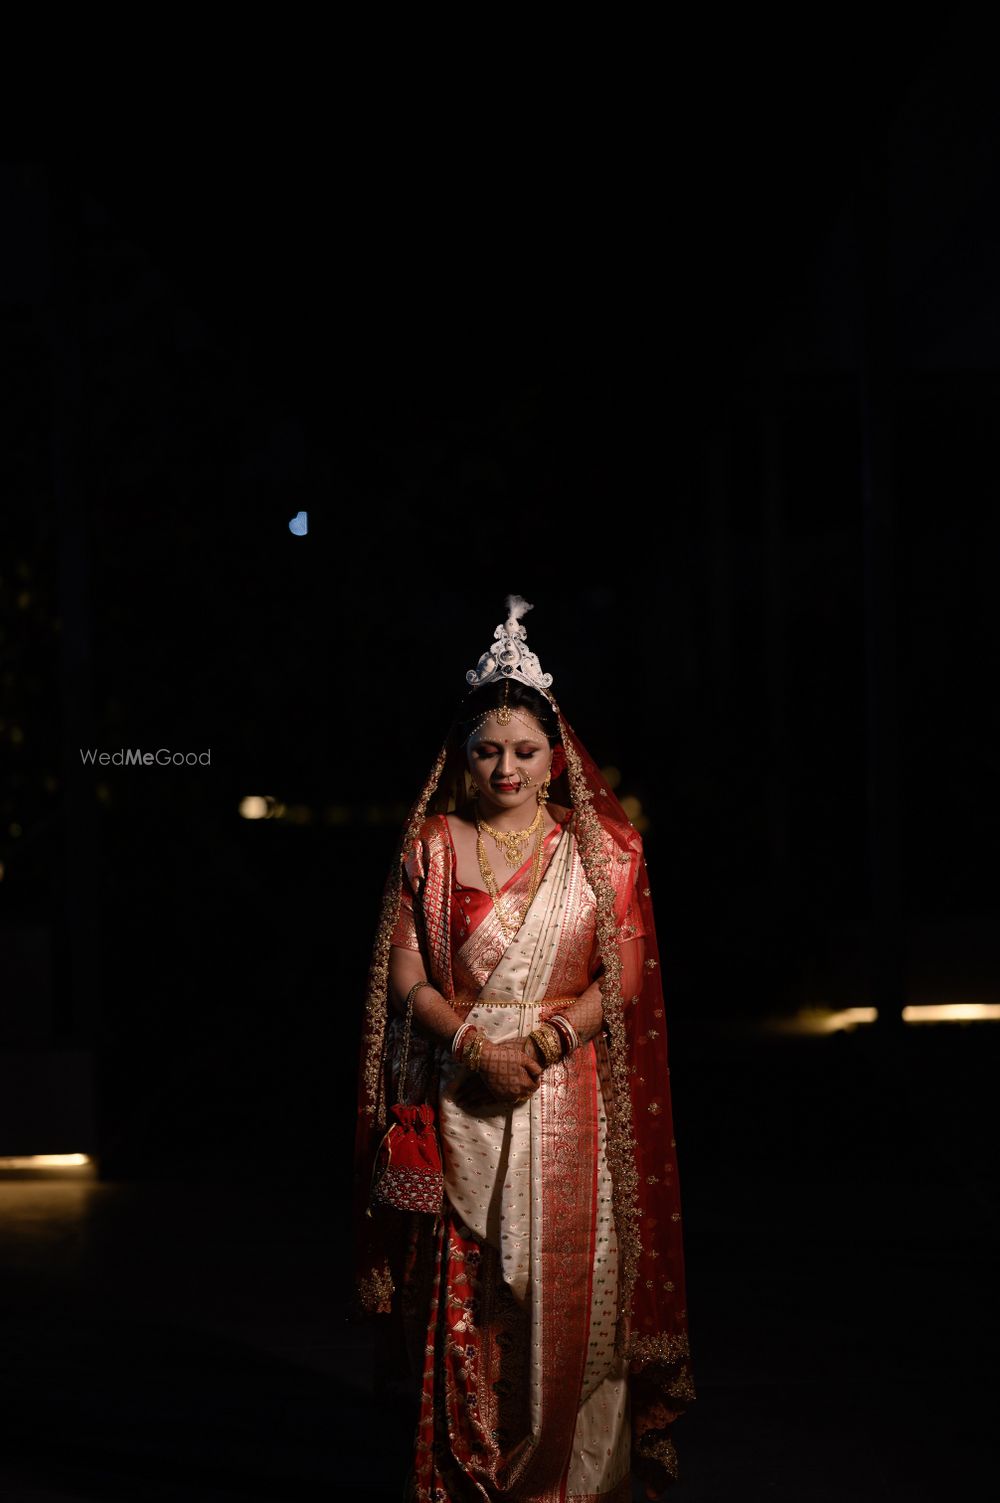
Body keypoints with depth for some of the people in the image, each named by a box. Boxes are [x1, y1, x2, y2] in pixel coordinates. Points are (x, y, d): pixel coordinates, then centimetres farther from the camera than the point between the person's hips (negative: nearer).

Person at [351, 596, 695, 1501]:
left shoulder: (599, 850, 6)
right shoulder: (431, 847, 7)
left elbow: (622, 981, 1)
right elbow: (405, 980, 2)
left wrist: (542, 1043, -13)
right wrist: (478, 1047, -13)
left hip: (566, 1096, 0)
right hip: (459, 1098, 0)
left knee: (568, 1290, -1)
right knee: (463, 1297, 1)